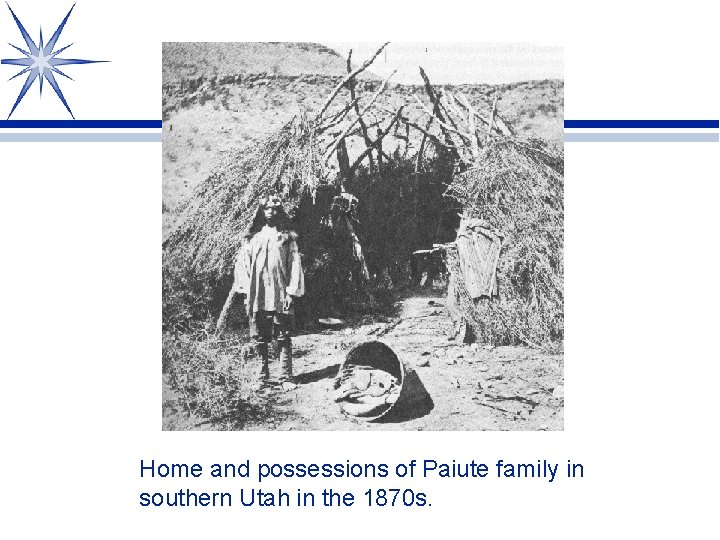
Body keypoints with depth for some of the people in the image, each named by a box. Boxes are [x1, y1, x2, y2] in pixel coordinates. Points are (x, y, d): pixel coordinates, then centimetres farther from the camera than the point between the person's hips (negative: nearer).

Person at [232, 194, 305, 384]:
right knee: (259, 337, 4)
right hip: (256, 296, 2)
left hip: (280, 295, -2)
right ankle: (263, 375, 12)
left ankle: (286, 376, -1)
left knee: (283, 337, -3)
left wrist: (292, 292, -6)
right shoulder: (252, 238, 13)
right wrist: (246, 291, 0)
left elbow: (295, 265, 2)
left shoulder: (287, 237, 7)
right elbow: (242, 264, 10)